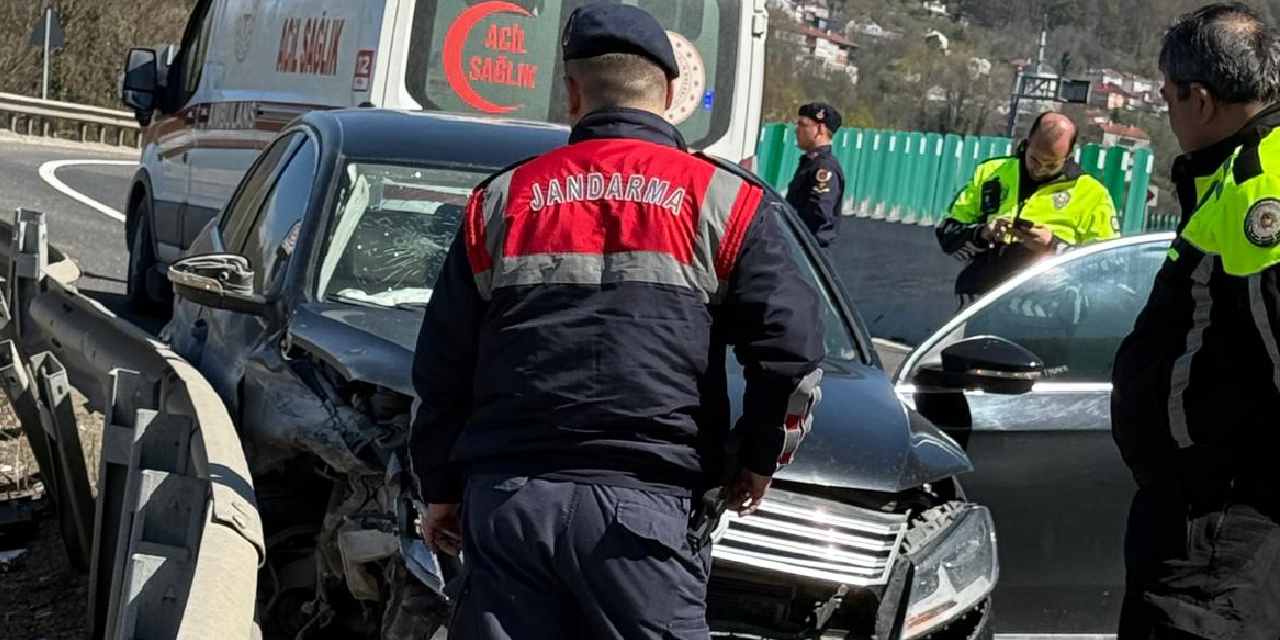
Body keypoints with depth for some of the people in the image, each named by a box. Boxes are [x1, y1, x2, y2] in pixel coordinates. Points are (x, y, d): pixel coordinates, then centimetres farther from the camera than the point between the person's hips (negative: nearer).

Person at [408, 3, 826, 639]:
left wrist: (440, 489, 24)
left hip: (504, 494, 3)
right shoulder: (724, 200, 6)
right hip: (643, 502, -3)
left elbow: (441, 363, 15)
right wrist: (756, 460, 13)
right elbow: (792, 347, -2)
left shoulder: (501, 199, 15)